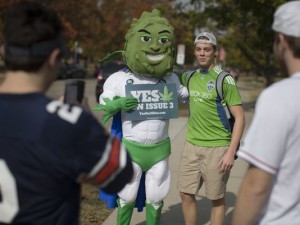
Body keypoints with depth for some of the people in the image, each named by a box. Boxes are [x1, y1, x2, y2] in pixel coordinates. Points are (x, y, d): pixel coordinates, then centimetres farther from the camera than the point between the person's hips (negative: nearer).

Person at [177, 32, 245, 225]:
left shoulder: (225, 79, -9)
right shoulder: (189, 77, 7)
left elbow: (240, 118, -12)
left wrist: (231, 152, -18)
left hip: (217, 147, -5)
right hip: (192, 145, 5)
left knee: (217, 198, 6)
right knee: (186, 194, 8)